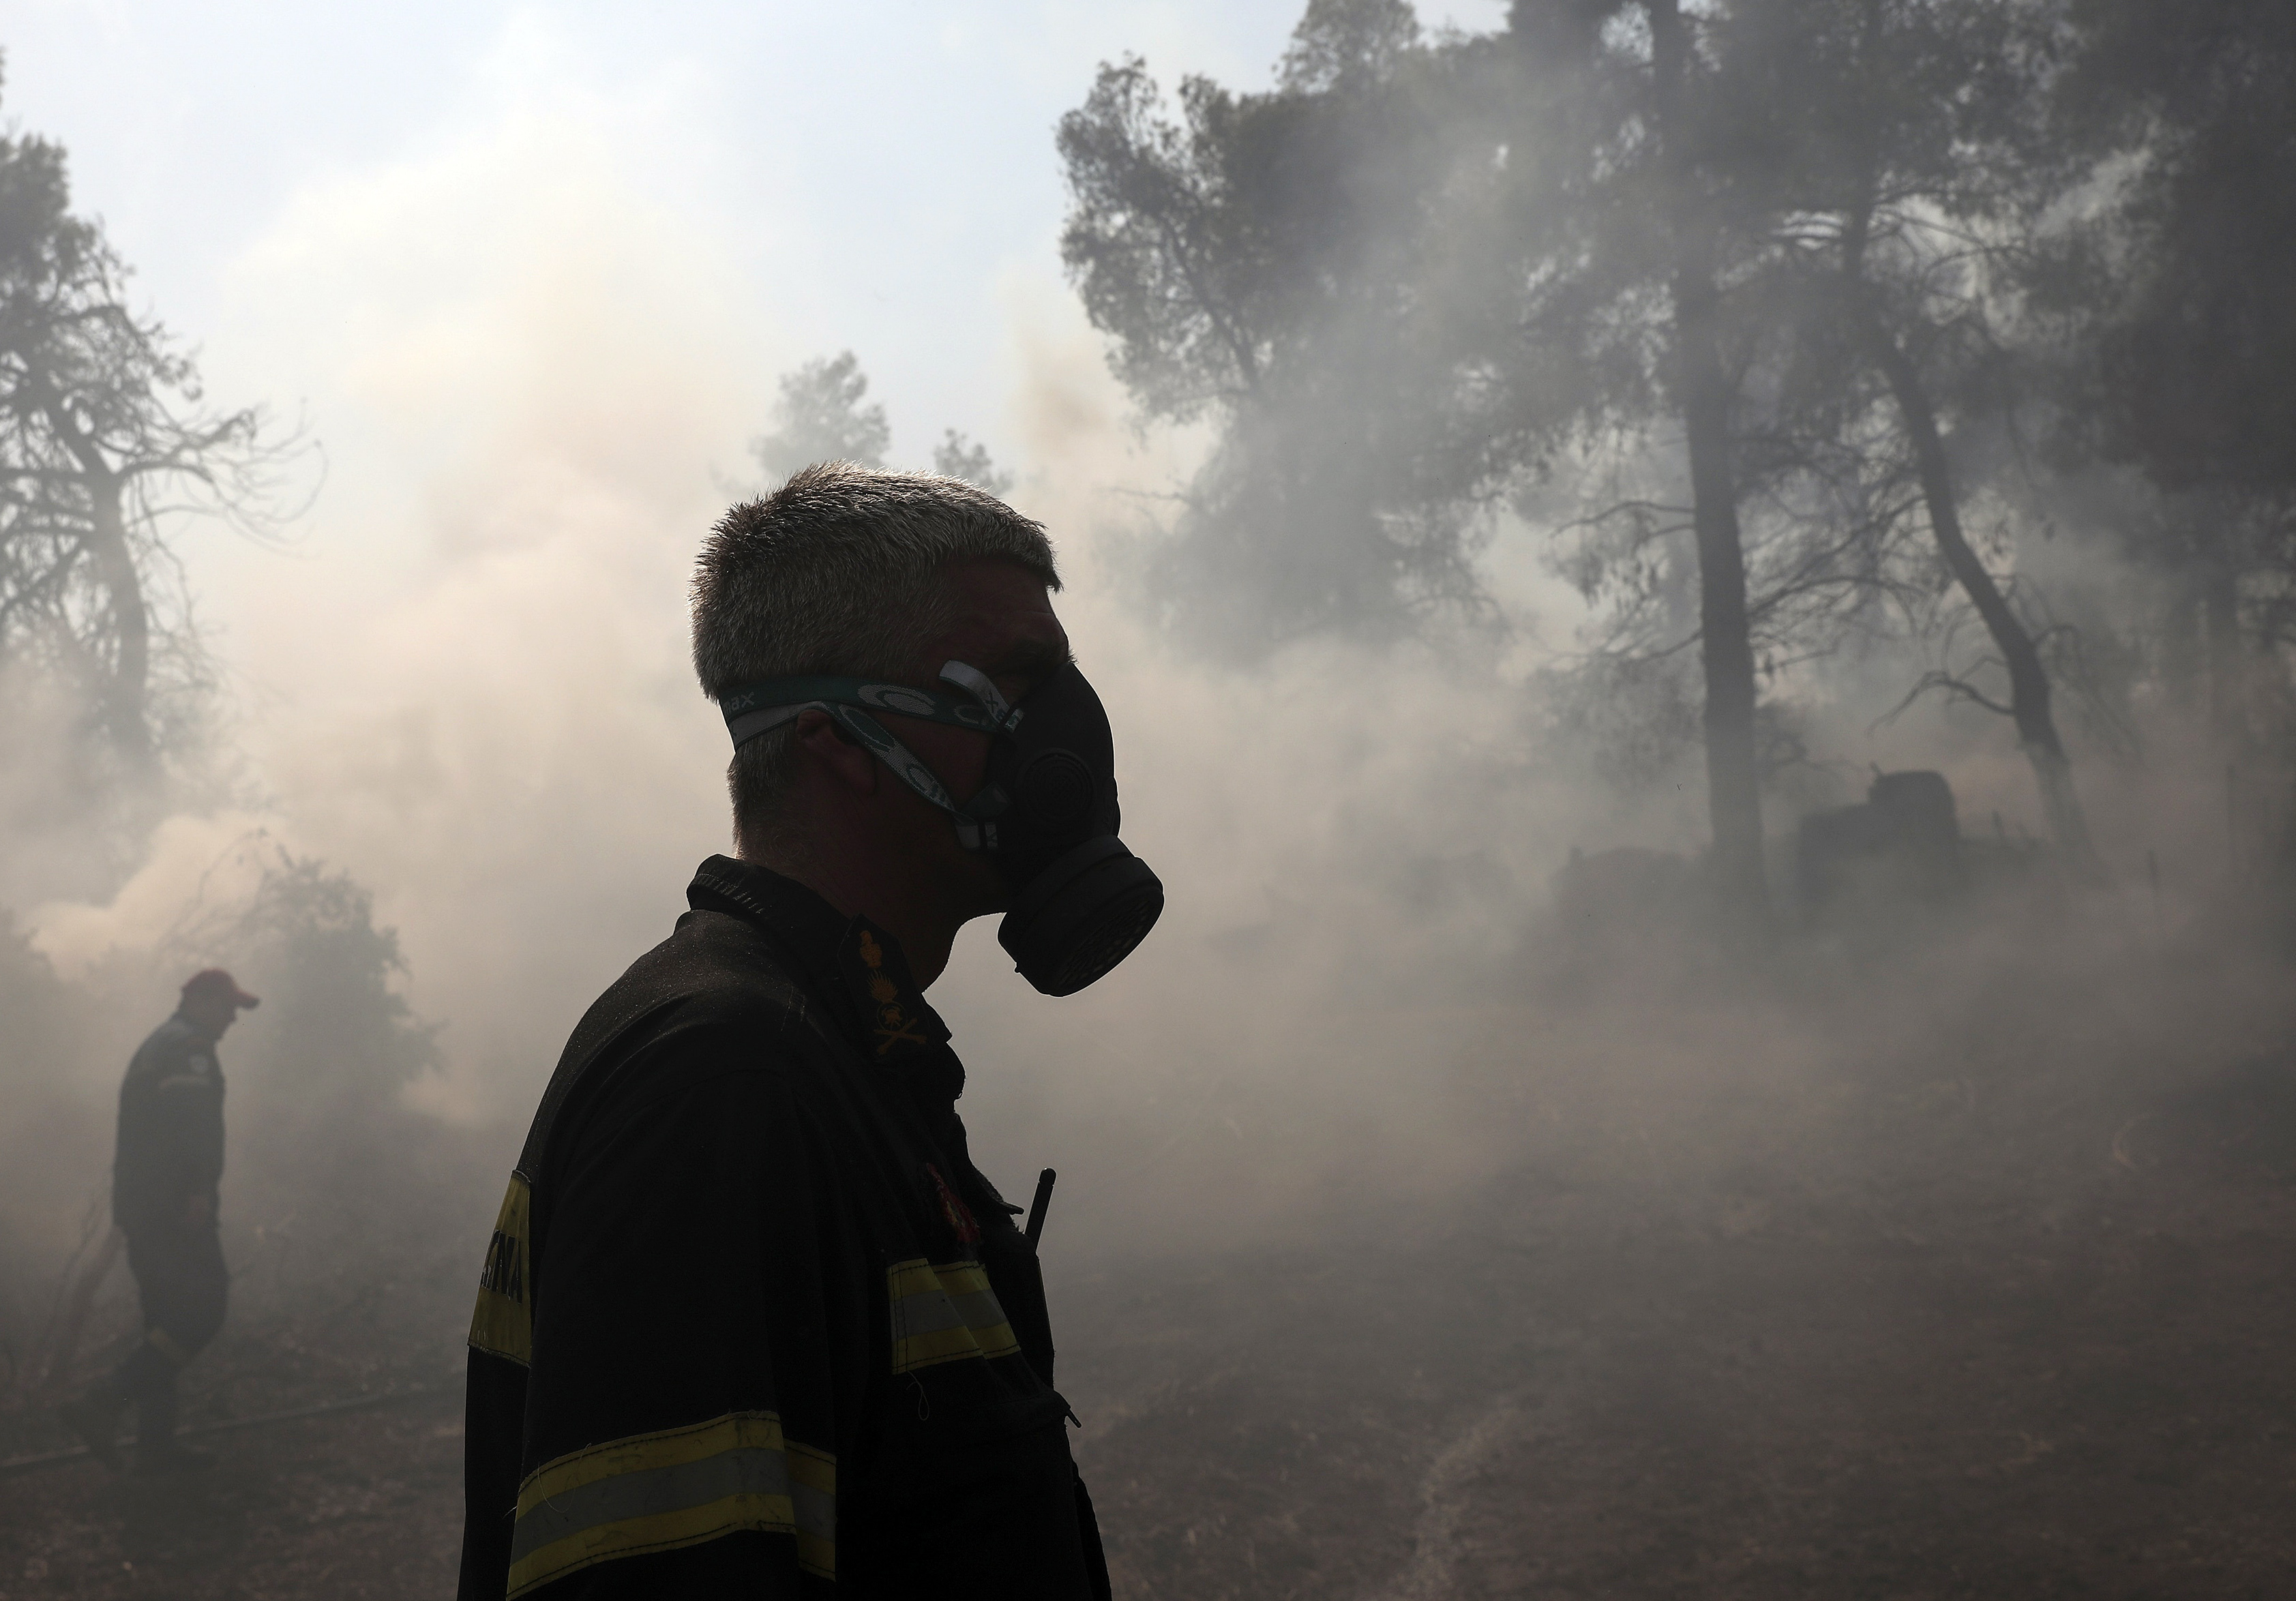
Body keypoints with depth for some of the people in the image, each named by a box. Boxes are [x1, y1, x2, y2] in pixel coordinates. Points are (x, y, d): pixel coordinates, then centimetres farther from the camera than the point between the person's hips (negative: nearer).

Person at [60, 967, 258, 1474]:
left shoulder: (156, 1046, 23)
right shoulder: (190, 1046, -8)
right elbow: (189, 1118, -22)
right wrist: (198, 1190, -27)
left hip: (140, 1202, 10)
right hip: (172, 1202, -10)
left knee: (166, 1318, 11)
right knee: (204, 1308, -10)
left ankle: (156, 1443, 12)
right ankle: (105, 1403, -18)